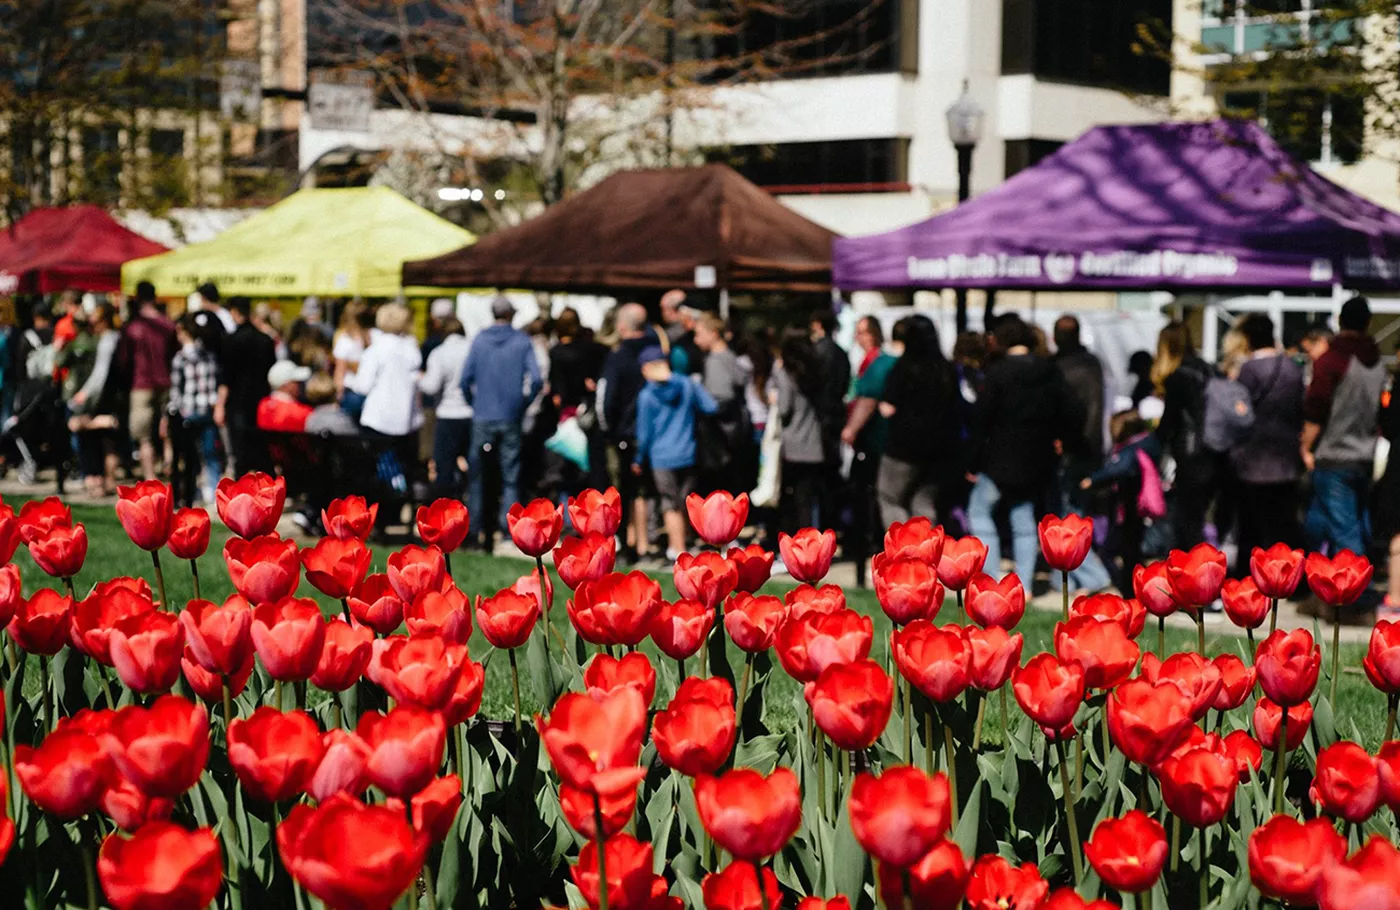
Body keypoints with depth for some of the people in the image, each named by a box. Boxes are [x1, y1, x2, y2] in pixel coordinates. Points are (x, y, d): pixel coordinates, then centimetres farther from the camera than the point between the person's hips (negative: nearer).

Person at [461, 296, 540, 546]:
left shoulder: (479, 340, 0)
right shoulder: (522, 342, -3)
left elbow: (466, 379, -3)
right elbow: (535, 379, -10)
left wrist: (474, 403, 11)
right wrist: (523, 403, 4)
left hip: (482, 416, 1)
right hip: (511, 419, -1)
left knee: (476, 475, 9)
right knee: (510, 476, 5)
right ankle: (508, 528, 0)